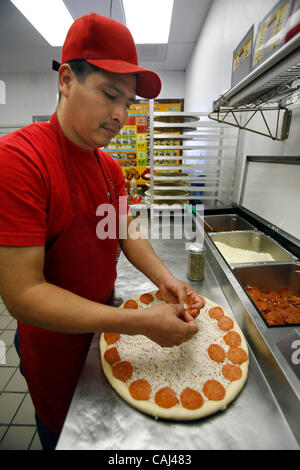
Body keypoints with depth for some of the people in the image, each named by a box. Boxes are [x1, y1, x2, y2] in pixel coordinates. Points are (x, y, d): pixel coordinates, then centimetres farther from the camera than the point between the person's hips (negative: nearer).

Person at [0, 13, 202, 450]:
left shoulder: (111, 167, 0)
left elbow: (127, 233, 1)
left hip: (104, 324, 7)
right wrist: (143, 323, -33)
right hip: (56, 344, -6)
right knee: (66, 433, 25)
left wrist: (164, 279, -17)